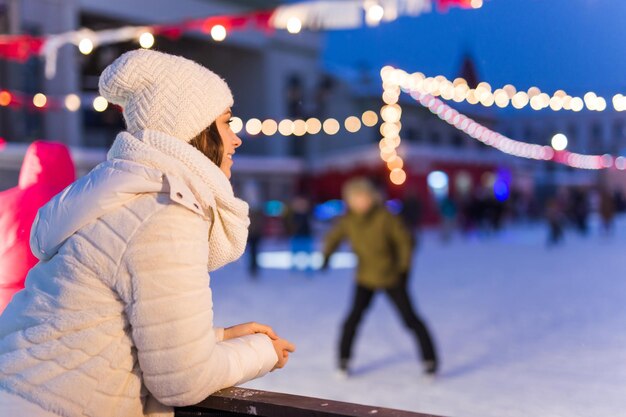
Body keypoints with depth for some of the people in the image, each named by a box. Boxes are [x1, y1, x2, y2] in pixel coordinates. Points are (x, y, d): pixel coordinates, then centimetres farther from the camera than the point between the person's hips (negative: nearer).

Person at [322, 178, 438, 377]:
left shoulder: (384, 217, -22)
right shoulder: (348, 220, -11)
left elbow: (403, 240, -13)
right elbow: (334, 237, 8)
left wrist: (403, 269, -15)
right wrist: (327, 256, -7)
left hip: (392, 278, -2)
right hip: (365, 278, 2)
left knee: (410, 319, 2)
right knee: (354, 317, -10)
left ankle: (430, 360, 16)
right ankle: (344, 360, 8)